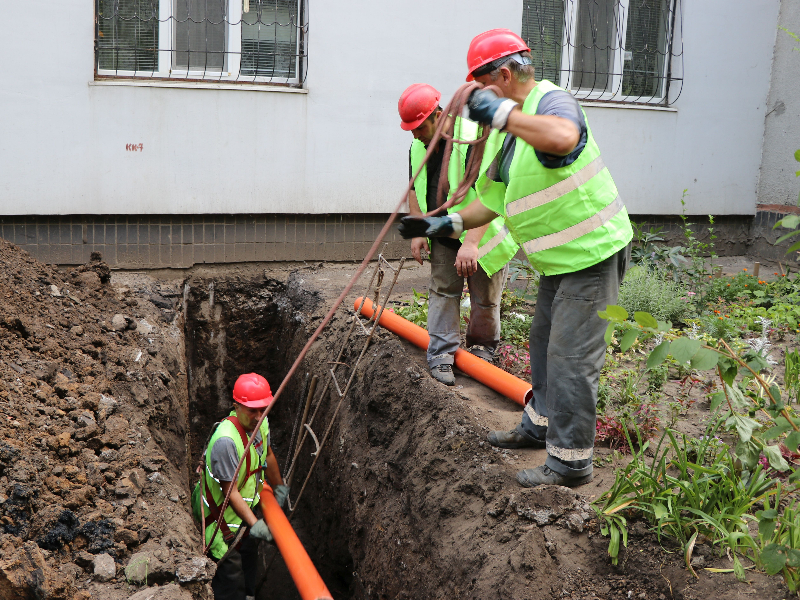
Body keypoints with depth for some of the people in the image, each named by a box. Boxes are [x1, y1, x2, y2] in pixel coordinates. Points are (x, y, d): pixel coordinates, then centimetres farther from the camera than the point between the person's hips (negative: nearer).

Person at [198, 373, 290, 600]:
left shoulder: (260, 423, -8)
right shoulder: (226, 440, -34)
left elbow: (267, 455, 14)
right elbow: (230, 491, -28)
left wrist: (279, 487, 27)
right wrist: (254, 523, -30)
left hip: (248, 507, 9)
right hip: (225, 517, -9)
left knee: (249, 557, 27)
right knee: (230, 575, -1)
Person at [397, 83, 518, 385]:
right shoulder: (418, 147, -2)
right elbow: (415, 190, 12)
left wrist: (471, 243, -38)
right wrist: (419, 231, 1)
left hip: (484, 235, -5)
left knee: (485, 300, 4)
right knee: (442, 290, -1)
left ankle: (482, 348, 27)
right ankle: (441, 355, 5)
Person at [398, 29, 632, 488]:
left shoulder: (553, 101, -19)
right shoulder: (515, 133, 10)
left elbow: (563, 138, -47)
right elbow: (492, 202, 16)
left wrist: (501, 112, -38)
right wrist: (444, 225, 8)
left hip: (592, 253, -10)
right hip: (559, 259, 10)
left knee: (571, 357, -5)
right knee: (545, 343, 22)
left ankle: (570, 462, 7)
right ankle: (540, 425, 41)